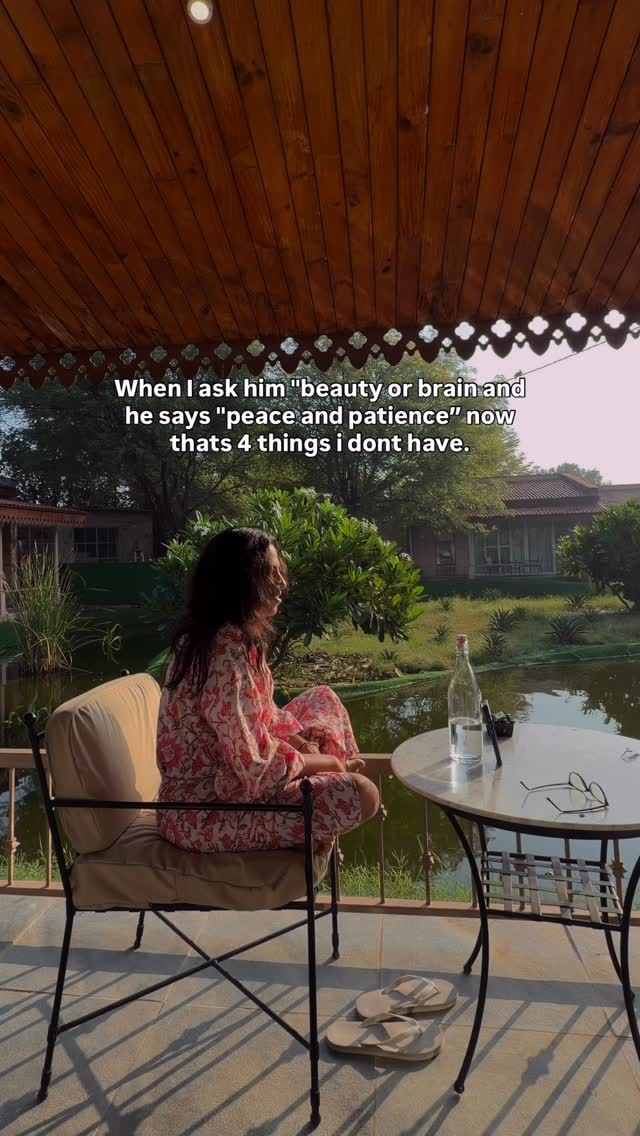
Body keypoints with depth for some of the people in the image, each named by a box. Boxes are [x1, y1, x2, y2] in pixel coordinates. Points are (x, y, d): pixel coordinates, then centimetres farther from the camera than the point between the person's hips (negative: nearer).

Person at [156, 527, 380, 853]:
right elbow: (257, 768, -27)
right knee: (363, 794, -20)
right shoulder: (227, 656, -28)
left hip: (223, 774, 10)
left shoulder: (230, 638, 2)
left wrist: (302, 744, -4)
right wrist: (325, 761, -11)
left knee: (322, 698, 14)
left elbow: (259, 713, 12)